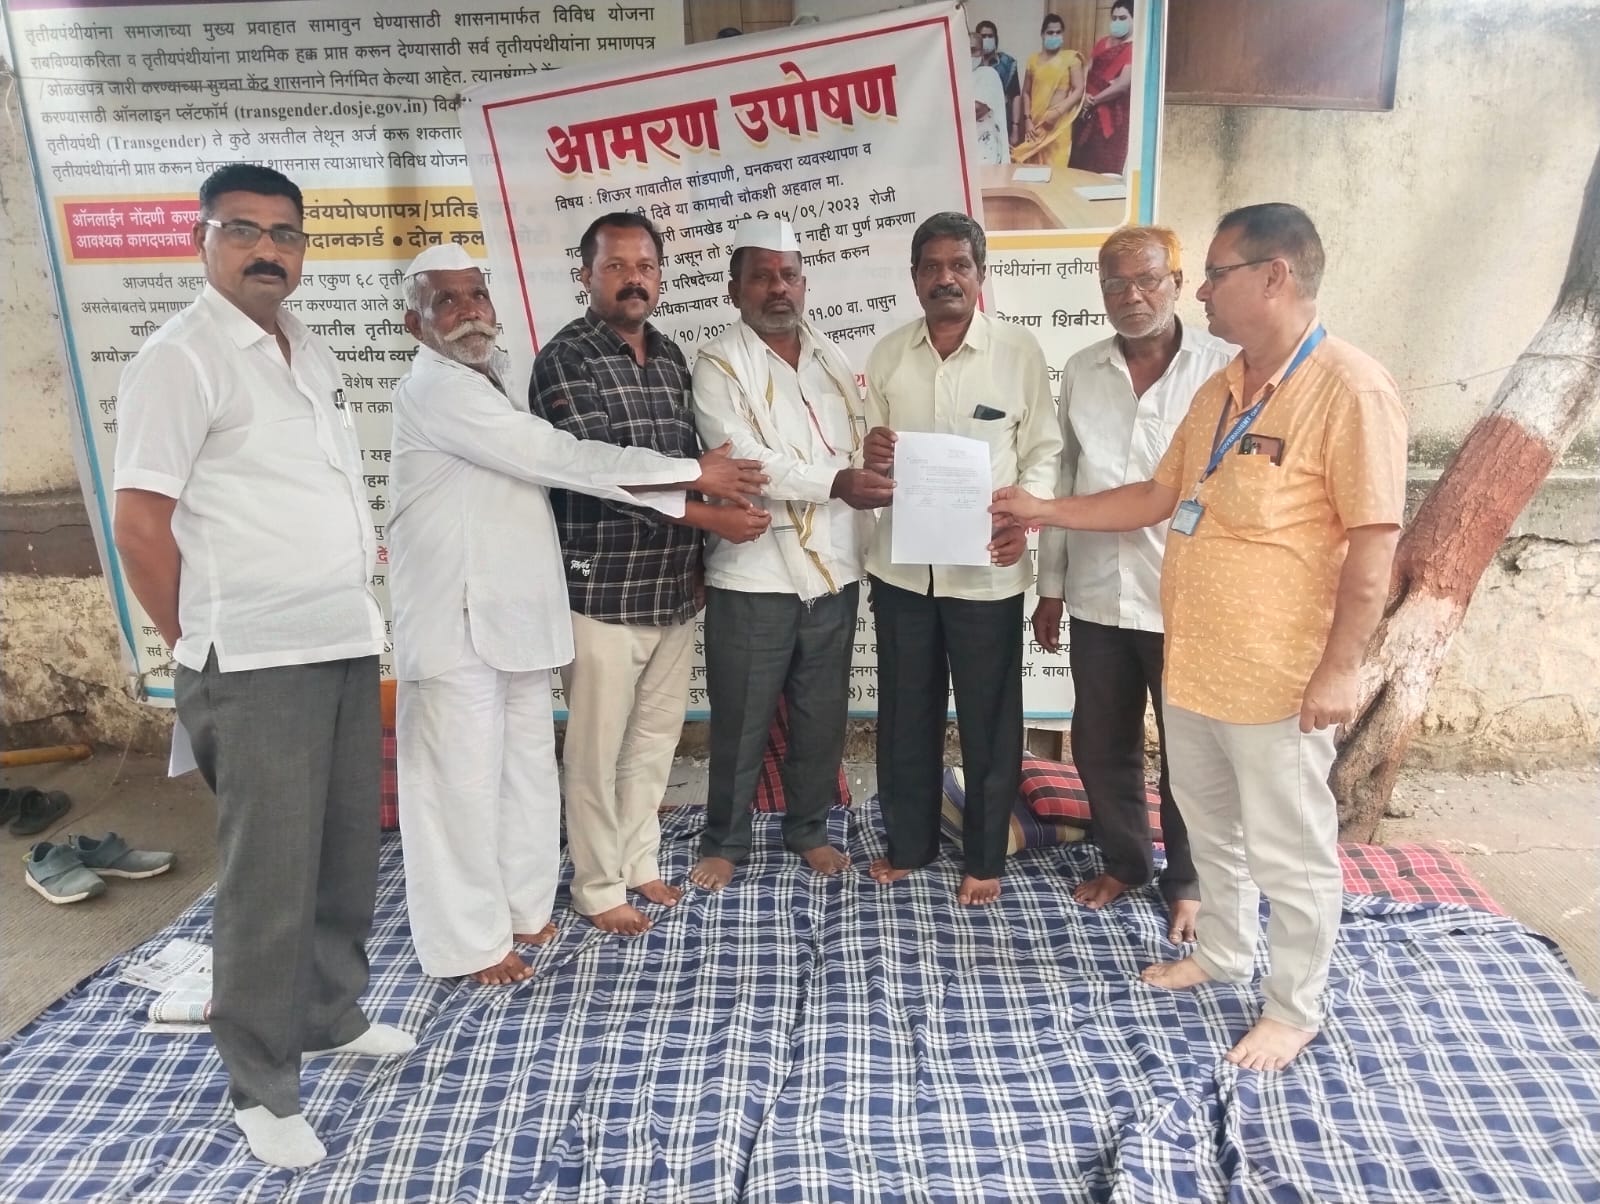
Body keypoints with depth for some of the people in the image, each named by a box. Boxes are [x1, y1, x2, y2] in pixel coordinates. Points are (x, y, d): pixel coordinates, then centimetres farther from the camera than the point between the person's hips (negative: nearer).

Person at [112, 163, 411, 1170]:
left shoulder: (313, 355, 15)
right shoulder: (180, 359, -8)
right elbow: (140, 525, -10)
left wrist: (361, 601, 14)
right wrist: (201, 650, -5)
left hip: (348, 643, 7)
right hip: (258, 663, -7)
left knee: (349, 851, 15)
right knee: (271, 873, 0)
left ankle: (333, 1014, 35)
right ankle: (262, 1086, 17)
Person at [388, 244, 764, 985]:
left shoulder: (490, 380, 16)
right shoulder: (435, 390, -13)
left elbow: (547, 467, 12)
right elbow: (561, 458, -19)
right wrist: (695, 473, -14)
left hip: (514, 607, 9)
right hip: (459, 615, -9)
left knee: (527, 765, 15)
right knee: (464, 774, 0)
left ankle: (519, 906, 30)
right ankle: (468, 940, 14)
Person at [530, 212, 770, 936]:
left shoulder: (670, 358, 12)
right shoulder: (565, 360, -9)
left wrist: (697, 559, 13)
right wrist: (709, 515, -21)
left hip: (674, 589, 7)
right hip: (603, 593, -6)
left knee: (656, 737, 16)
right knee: (597, 749, 5)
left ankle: (638, 862, 34)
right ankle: (598, 886, 22)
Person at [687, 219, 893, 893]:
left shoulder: (834, 360, 13)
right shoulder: (719, 365, -6)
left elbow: (862, 445, 17)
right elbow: (744, 461, -19)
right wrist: (836, 482, -29)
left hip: (833, 571, 5)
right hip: (753, 577, -5)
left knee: (823, 715, 15)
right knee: (741, 721, 7)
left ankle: (809, 829, 34)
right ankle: (725, 841, 27)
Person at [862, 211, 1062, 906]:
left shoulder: (1019, 353, -3)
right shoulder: (888, 355, 6)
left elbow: (1043, 453, -1)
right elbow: (874, 459, 11)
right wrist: (871, 458, -13)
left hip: (987, 571, -3)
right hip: (902, 566, 3)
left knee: (988, 720, 9)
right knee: (905, 713, 14)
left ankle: (985, 858, 27)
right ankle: (909, 841, 33)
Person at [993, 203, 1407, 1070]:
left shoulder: (1351, 390, -16)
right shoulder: (1220, 389, 9)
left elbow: (1373, 542, -17)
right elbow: (1158, 497, 16)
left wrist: (1339, 668, -18)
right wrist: (1044, 511, 12)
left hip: (1277, 677, -8)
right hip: (1191, 661, 8)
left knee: (1288, 850, 8)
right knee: (1209, 825, 22)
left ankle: (1295, 1008, 27)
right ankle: (1222, 952, 43)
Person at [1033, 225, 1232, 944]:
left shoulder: (1224, 369, -7)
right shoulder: (1081, 372, 6)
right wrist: (1050, 586, 11)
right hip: (1098, 598, 4)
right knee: (1100, 747, 15)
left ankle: (1186, 881, 32)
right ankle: (1123, 860, 38)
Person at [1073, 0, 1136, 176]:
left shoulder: (1135, 48, -8)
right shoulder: (1102, 43, 14)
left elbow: (1123, 85, -17)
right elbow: (1086, 73, 12)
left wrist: (1093, 101, -10)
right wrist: (1084, 95, -8)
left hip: (1115, 115, -7)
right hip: (1090, 113, 7)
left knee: (1108, 170, -6)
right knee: (1083, 164, 7)